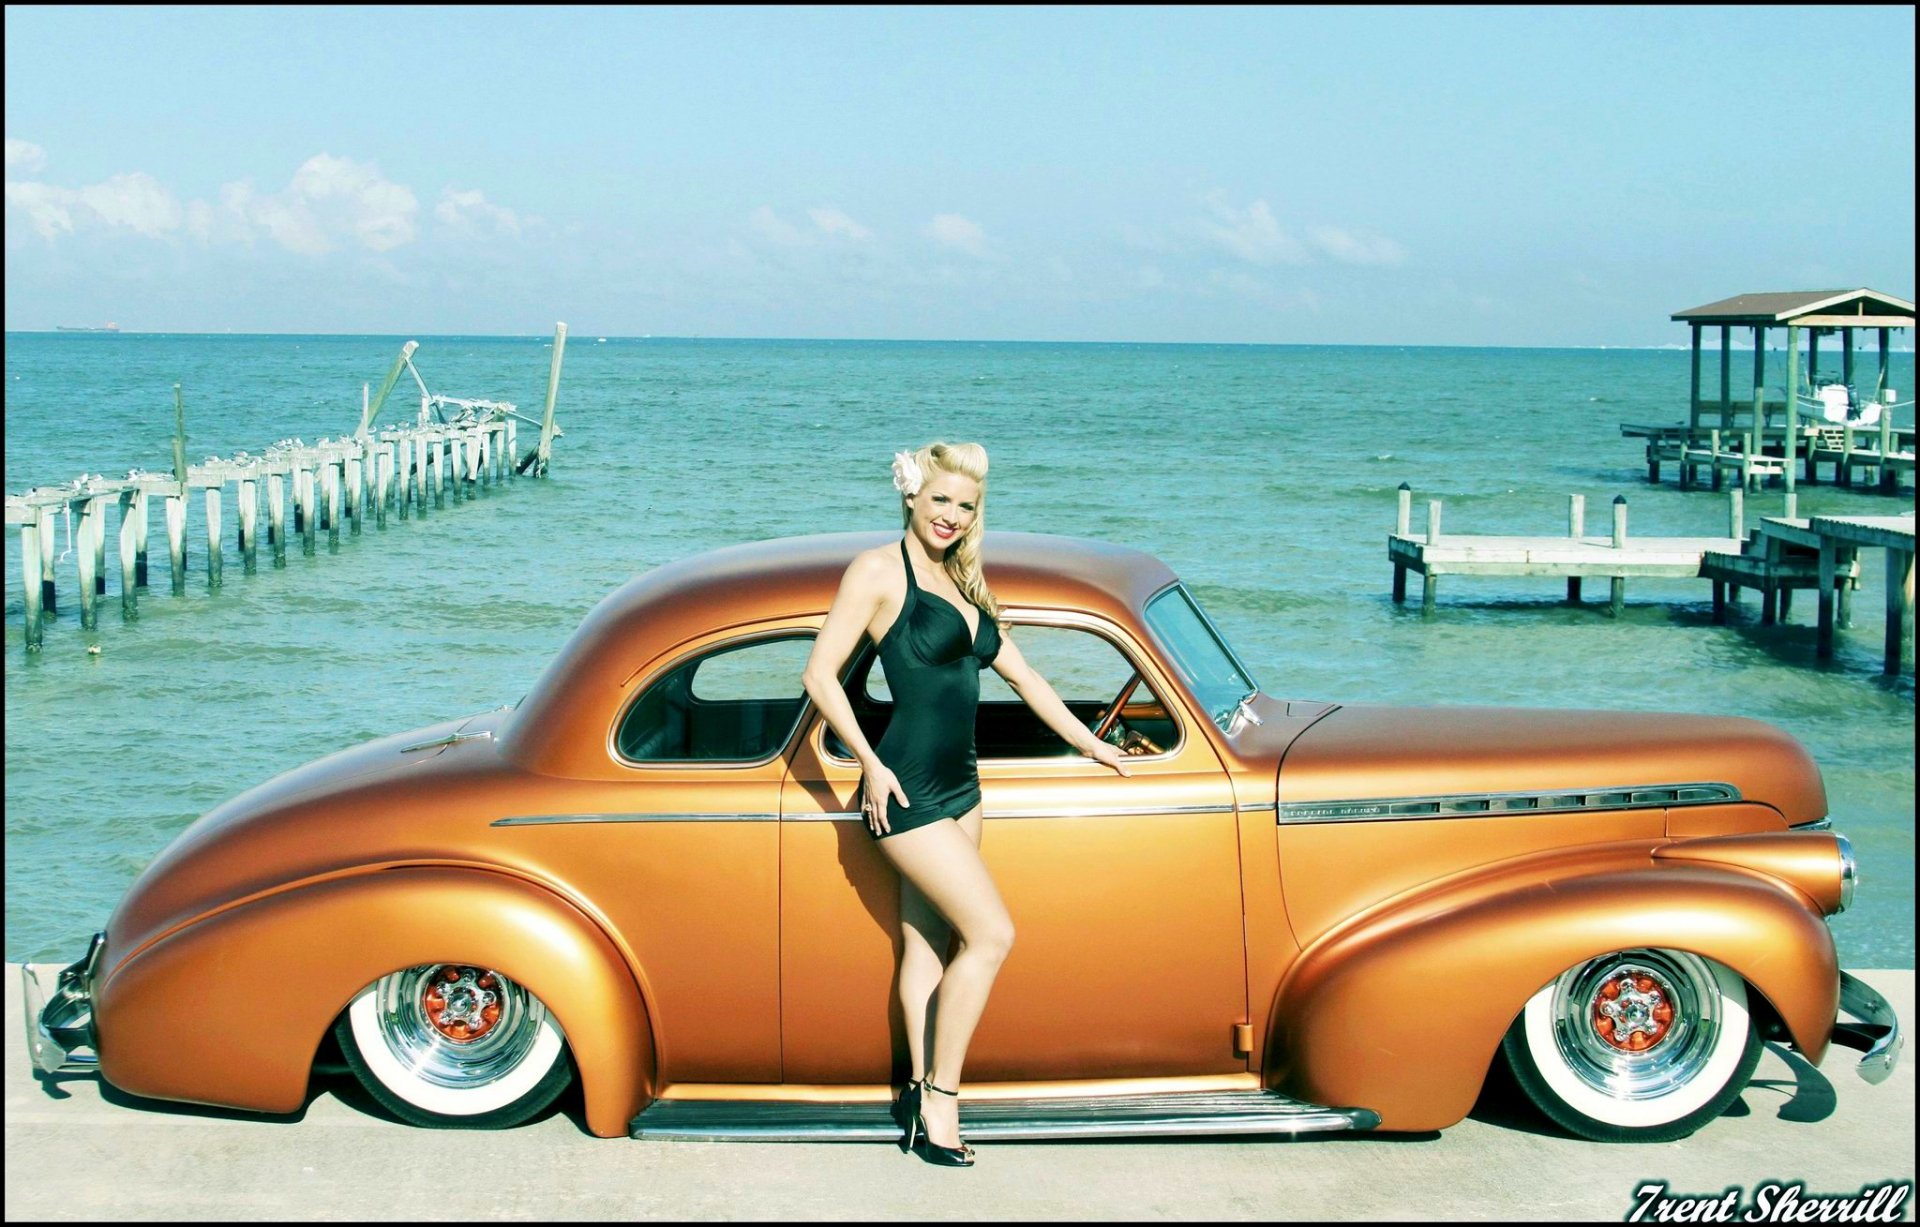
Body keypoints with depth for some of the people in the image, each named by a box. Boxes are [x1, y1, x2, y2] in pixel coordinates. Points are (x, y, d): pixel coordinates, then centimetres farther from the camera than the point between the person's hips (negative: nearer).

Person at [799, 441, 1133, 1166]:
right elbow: (820, 674, -12)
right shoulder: (879, 570, -9)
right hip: (908, 792, -8)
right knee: (992, 932, -10)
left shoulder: (963, 584, 14)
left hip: (958, 788, 8)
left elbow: (1020, 675, 23)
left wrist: (1090, 744, 26)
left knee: (926, 940, 11)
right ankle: (938, 1101, -2)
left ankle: (923, 1094, 18)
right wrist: (871, 764, -17)